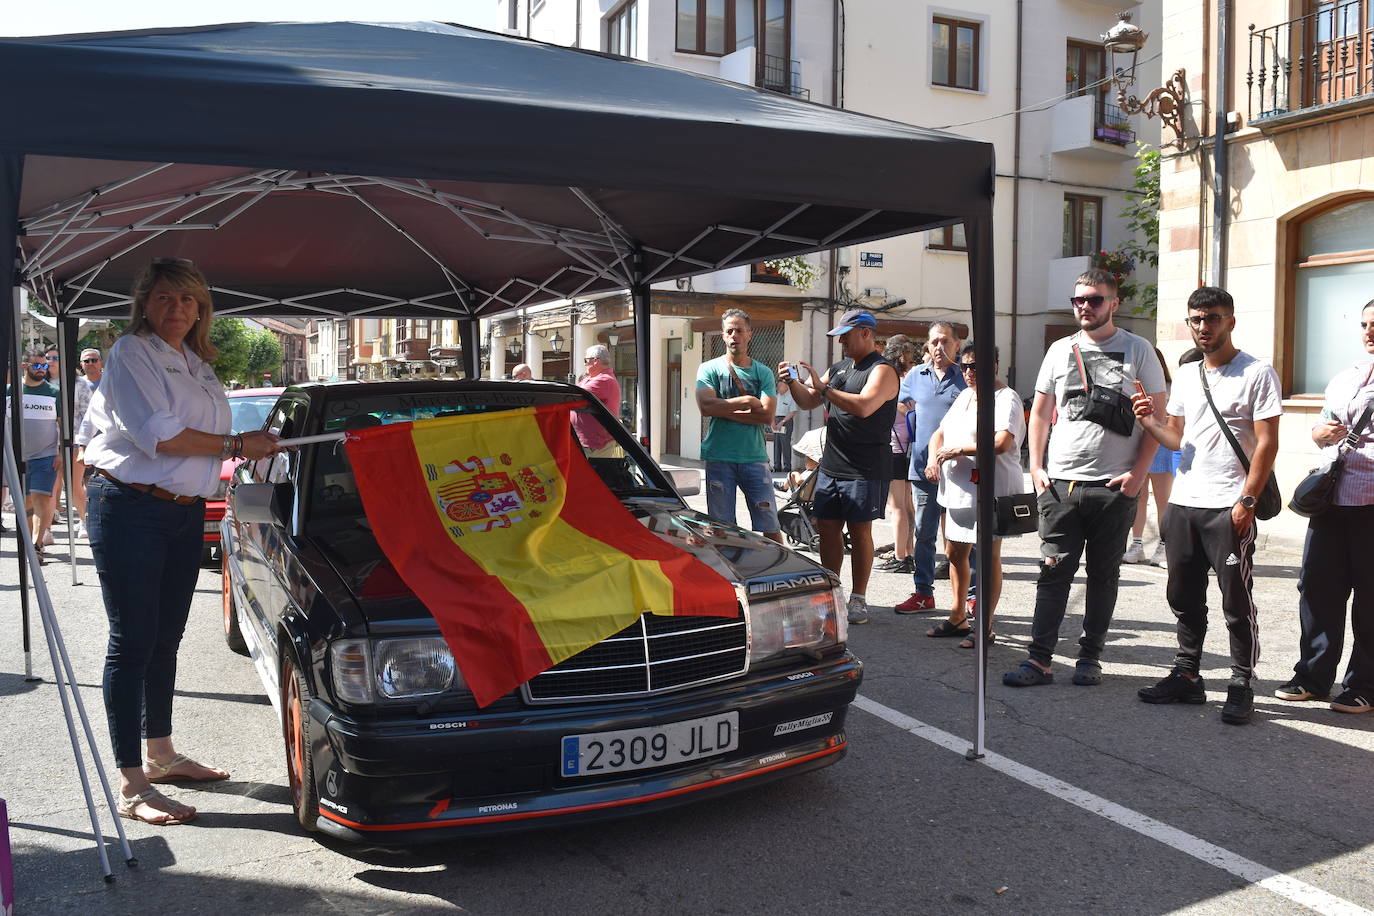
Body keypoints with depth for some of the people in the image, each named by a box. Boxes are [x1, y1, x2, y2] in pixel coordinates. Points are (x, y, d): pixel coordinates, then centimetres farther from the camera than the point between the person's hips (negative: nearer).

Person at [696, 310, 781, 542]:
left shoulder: (763, 373, 9)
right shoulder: (709, 369, 6)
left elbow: (768, 415, -5)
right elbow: (706, 406, -11)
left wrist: (723, 410, -6)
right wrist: (747, 401, -7)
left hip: (755, 456, 1)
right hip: (718, 458, -1)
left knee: (770, 527, -1)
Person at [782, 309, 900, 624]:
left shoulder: (882, 370, -9)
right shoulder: (839, 368, 17)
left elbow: (864, 406, -26)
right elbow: (808, 402, 20)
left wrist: (823, 389, -24)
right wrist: (793, 381, 1)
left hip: (864, 469, -7)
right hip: (831, 465, 7)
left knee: (859, 531, -1)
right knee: (827, 528, 8)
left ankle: (858, 599, 8)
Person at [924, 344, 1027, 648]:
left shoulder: (1005, 398, -9)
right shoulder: (964, 396, 17)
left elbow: (1002, 443, -24)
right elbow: (940, 433, 22)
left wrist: (958, 450, -18)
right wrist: (933, 458, 2)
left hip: (991, 488, -9)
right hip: (957, 488, 9)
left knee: (988, 556, -2)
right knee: (956, 553, 15)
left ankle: (985, 627, 5)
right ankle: (957, 617, 28)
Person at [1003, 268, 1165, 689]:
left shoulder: (1138, 351, 2)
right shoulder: (1060, 350, 10)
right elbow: (1040, 412, 15)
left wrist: (1138, 472, -9)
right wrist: (1036, 466, 5)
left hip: (1115, 486, -2)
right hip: (1061, 482, 2)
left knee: (1104, 575, 8)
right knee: (1053, 572, 1)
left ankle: (1090, 658, 18)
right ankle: (1039, 658, 5)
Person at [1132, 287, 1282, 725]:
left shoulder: (1257, 373, -4)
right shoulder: (1185, 378, 15)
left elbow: (1267, 443, -8)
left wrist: (1247, 500, -15)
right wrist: (1151, 423, -3)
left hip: (1228, 508, -6)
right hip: (1182, 505, 6)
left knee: (1237, 603, 1)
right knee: (1185, 598, 12)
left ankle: (1241, 687, 12)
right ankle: (1186, 677, 23)